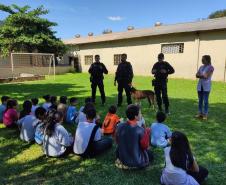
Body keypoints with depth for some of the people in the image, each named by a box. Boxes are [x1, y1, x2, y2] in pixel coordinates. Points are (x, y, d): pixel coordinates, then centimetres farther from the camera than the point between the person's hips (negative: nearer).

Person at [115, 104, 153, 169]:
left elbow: (117, 141, 2)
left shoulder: (119, 126, -15)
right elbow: (145, 147, -13)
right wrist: (147, 133, -5)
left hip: (122, 159, 4)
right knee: (149, 153, 25)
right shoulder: (140, 130, -28)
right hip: (137, 162, -4)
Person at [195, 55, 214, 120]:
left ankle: (205, 114, 5)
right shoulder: (201, 67, 12)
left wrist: (200, 75, -2)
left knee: (205, 101, -3)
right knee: (200, 100, 9)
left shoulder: (211, 67, -6)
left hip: (206, 86, -6)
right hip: (200, 86, 6)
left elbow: (206, 76, -15)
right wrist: (203, 75, -13)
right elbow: (197, 75, 3)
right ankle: (200, 113, 18)